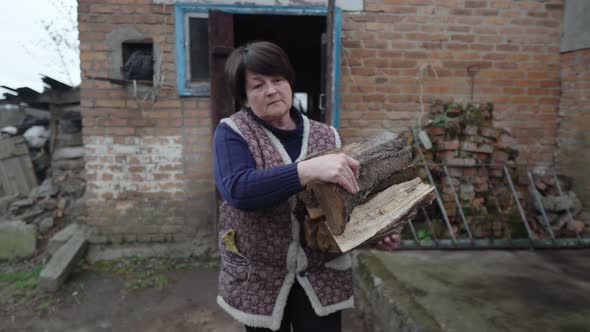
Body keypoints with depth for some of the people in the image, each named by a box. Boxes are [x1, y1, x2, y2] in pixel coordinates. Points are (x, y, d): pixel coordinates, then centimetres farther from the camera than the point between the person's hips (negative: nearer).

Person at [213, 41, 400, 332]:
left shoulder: (326, 136, 2)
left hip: (322, 275, 2)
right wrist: (310, 169, -35)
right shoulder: (232, 133, -7)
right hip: (257, 278, -1)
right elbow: (237, 189, -26)